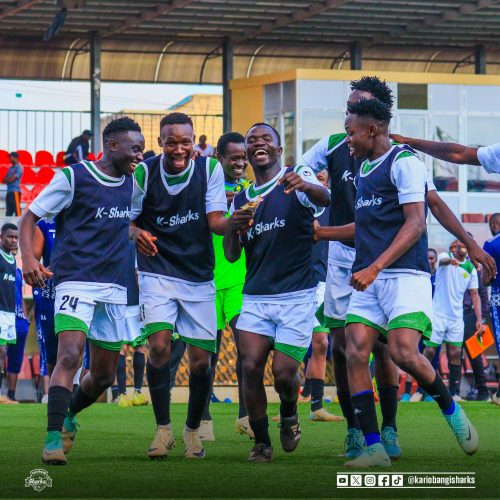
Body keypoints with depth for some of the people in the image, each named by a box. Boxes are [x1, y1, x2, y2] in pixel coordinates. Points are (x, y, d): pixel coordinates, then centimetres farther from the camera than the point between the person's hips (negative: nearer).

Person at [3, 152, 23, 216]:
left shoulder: (19, 167, -6)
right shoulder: (10, 168, 19)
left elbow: (12, 179, -14)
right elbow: (4, 180, 17)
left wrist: (7, 179, 4)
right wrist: (8, 179, -4)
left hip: (15, 191, -9)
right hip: (9, 191, 9)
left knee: (17, 209, -13)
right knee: (8, 212, 9)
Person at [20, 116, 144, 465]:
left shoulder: (133, 181, 11)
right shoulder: (74, 177, -6)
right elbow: (30, 218, -3)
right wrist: (29, 258, -19)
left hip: (115, 289, 6)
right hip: (76, 282, -6)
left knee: (104, 376, 10)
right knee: (69, 357, -25)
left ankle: (68, 415, 38)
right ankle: (54, 438, -23)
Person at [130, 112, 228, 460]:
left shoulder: (210, 169, -6)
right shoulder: (144, 173, -8)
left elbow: (215, 222, -10)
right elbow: (128, 219, 1)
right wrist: (136, 233, -23)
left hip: (199, 277, 1)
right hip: (158, 273, -1)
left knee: (201, 359, 1)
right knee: (159, 346, -18)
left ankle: (193, 429, 24)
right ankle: (163, 429, 0)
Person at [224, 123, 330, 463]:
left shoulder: (298, 180, -2)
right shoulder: (242, 199, 15)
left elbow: (324, 199, -24)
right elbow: (231, 255, 12)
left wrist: (305, 185, -48)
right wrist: (233, 227, -11)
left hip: (297, 297, -4)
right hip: (256, 298, 4)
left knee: (284, 373, -10)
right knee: (251, 368, -11)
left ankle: (289, 414, 25)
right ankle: (261, 442, 6)